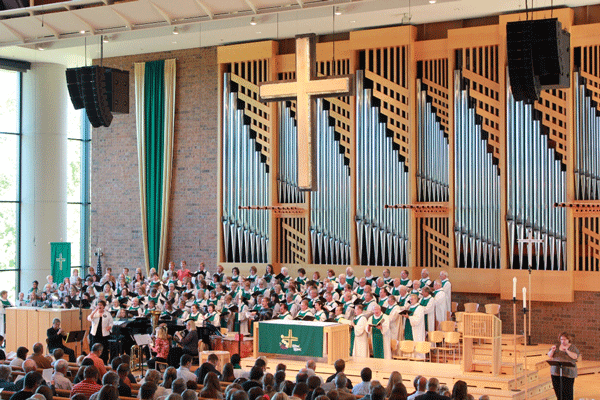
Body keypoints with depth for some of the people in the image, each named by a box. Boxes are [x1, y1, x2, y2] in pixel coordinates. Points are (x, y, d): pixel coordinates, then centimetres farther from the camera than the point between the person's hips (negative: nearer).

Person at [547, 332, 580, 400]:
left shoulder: (573, 347, 2)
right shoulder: (557, 346, 13)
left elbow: (575, 356, -13)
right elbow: (549, 356, 10)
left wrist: (567, 351, -23)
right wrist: (552, 350, -9)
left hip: (568, 373, -4)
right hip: (556, 371, 4)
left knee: (567, 391, -7)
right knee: (557, 390, 3)